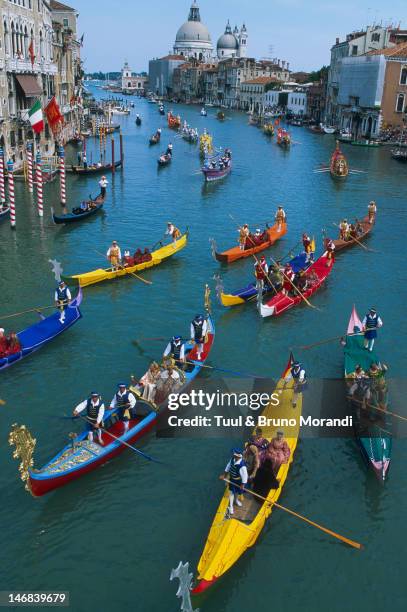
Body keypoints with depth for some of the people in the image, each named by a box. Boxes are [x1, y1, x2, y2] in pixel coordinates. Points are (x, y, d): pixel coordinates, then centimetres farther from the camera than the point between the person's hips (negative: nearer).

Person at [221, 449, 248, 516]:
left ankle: (236, 500, 56)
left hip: (238, 481, -4)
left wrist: (243, 484, -17)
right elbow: (229, 466, -2)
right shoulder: (233, 459, -22)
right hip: (232, 479, 4)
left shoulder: (242, 466, -40)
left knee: (238, 491, 24)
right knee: (231, 492, 16)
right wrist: (224, 474, 5)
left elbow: (244, 475, -28)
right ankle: (231, 506, 33)